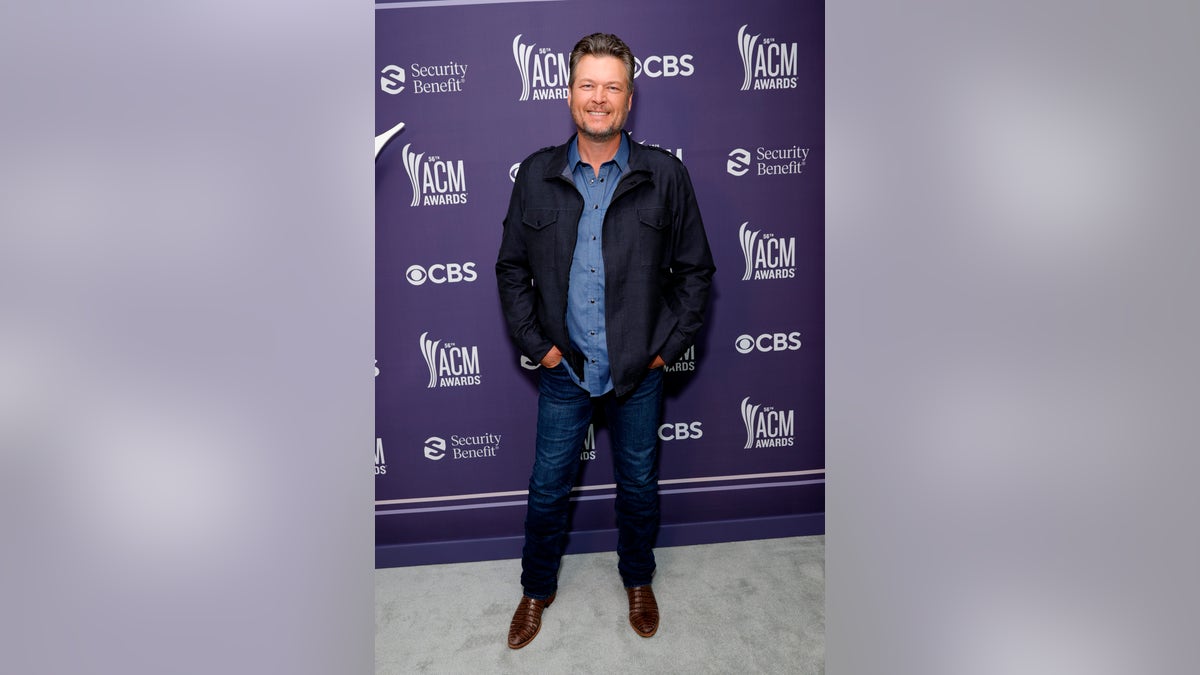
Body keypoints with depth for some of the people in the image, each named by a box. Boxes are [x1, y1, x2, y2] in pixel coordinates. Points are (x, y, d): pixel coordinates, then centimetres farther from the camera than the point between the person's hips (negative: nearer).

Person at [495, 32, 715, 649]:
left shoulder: (664, 176, -7)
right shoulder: (536, 176, -3)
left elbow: (695, 269, 0)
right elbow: (511, 268, 4)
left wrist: (668, 346, -5)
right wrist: (535, 341, -3)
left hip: (639, 371, 0)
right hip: (564, 368, 1)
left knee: (638, 484, 17)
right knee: (548, 487, 13)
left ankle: (638, 580, 41)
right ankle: (537, 588, 35)